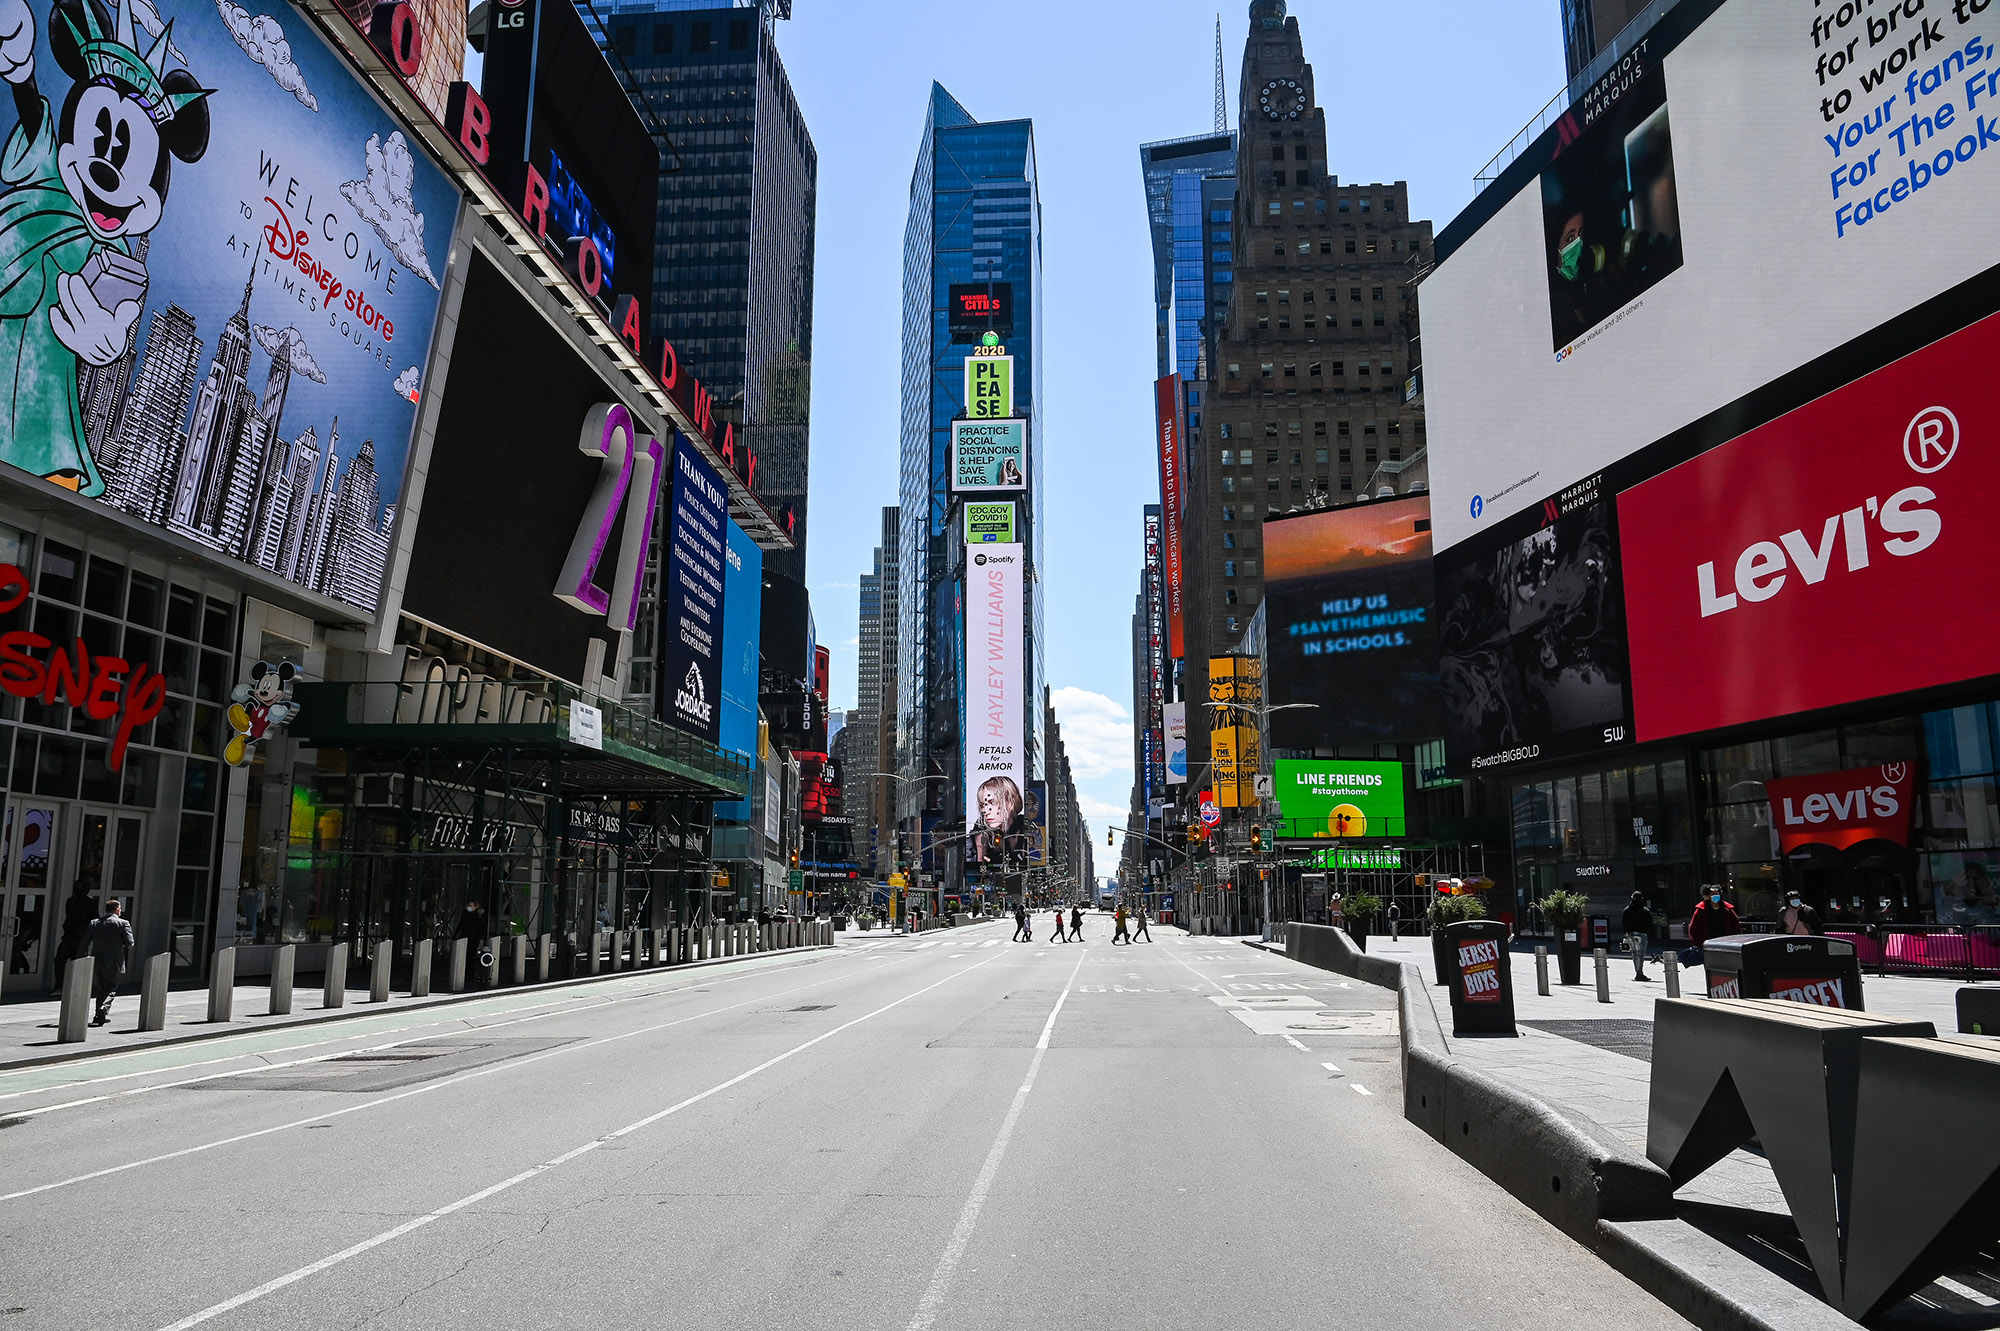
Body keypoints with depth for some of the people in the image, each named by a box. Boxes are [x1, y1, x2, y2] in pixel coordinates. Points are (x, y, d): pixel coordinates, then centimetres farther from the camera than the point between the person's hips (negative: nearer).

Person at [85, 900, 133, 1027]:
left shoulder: (94, 924, 7)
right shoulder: (123, 923, -7)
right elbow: (129, 942, -9)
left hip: (96, 960, 4)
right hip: (113, 961, -4)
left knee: (100, 987, 16)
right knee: (111, 988, 3)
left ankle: (101, 1015, 18)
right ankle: (104, 1007, -21)